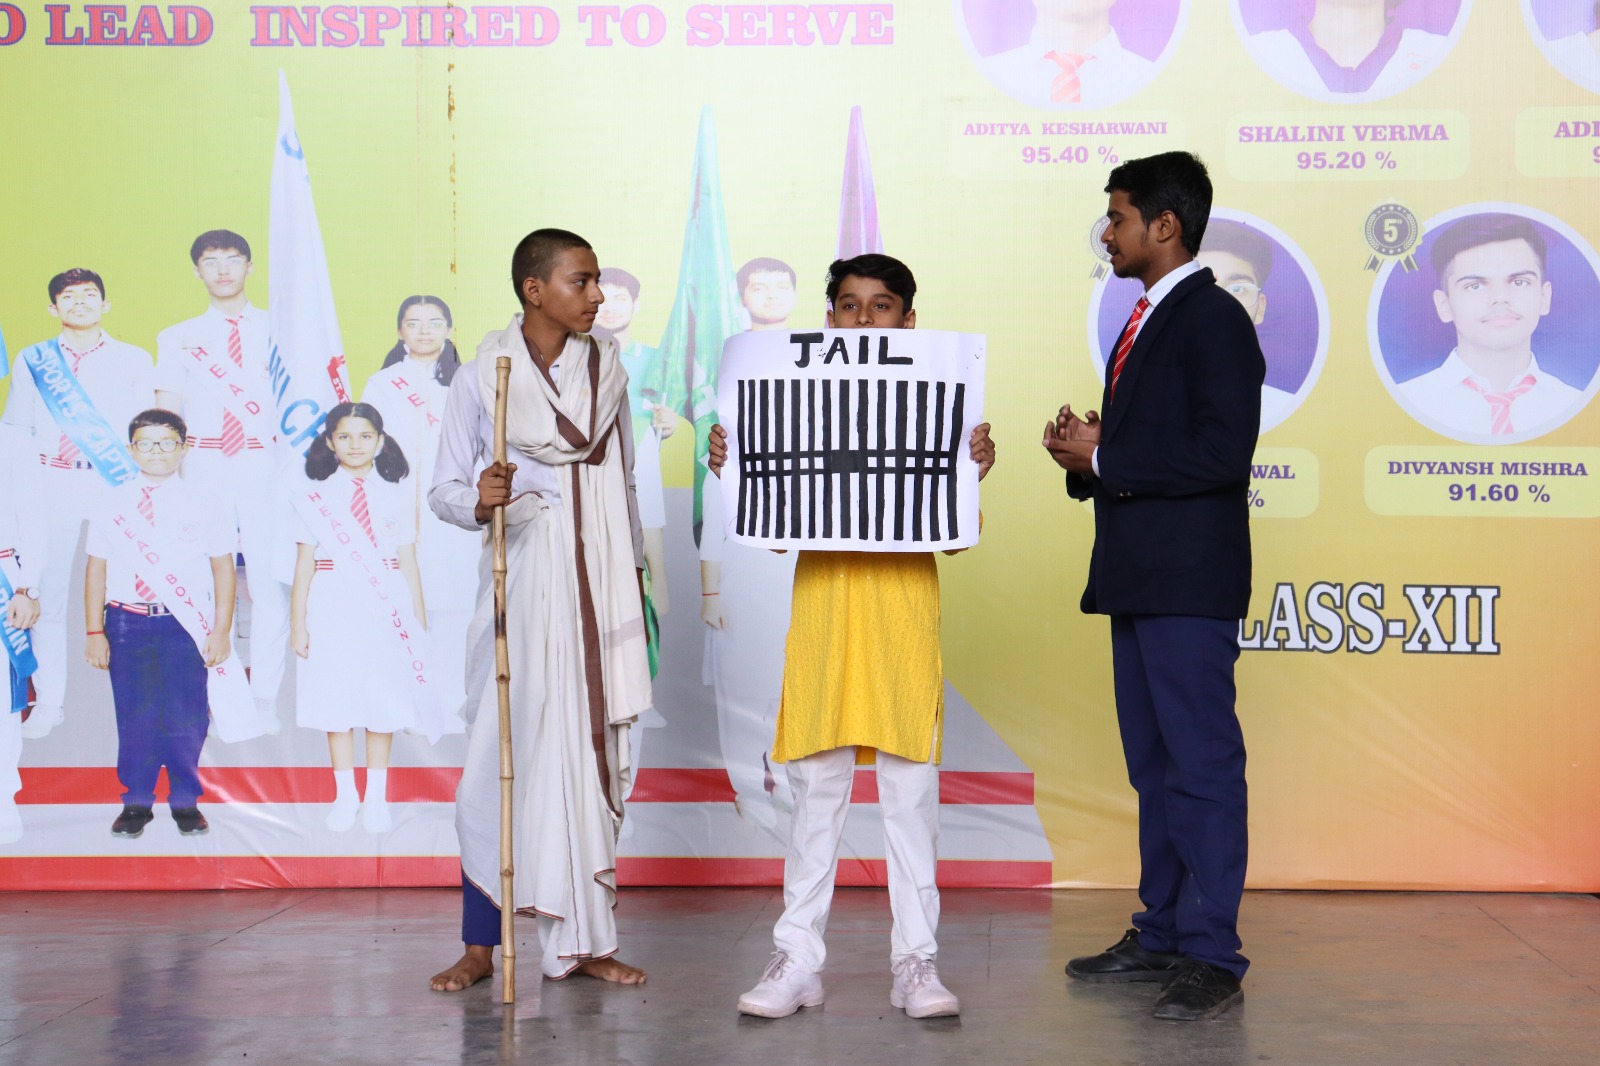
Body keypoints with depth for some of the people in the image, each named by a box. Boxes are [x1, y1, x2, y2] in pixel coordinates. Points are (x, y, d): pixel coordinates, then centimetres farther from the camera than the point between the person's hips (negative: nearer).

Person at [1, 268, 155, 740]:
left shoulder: (134, 360, 11)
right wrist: (39, 457, -4)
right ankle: (49, 702, 8)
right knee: (47, 592, 0)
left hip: (117, 485, -1)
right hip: (53, 485, 1)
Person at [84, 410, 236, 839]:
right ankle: (137, 802, 16)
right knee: (134, 716, 3)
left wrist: (221, 630, 0)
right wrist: (94, 632, 3)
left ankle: (185, 801, 17)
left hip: (186, 626, -1)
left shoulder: (202, 503, 4)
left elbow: (223, 568, 5)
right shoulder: (113, 504, 6)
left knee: (186, 718, 2)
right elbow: (96, 568, 7)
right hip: (127, 623, 1)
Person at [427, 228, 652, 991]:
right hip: (525, 579, -4)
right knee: (506, 752, -4)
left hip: (601, 579, 4)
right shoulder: (483, 376, -4)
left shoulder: (606, 369, 9)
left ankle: (582, 942, 13)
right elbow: (443, 488, -3)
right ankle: (480, 944, 6)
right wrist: (479, 503, -25)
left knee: (594, 753, 5)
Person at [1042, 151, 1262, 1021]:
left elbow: (1222, 453, -20)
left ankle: (1212, 957, -3)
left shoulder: (1213, 318, -10)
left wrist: (1104, 457, -15)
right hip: (1136, 576, 10)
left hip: (1189, 581, -10)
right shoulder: (1147, 320, 19)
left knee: (1202, 762, -7)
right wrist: (1088, 454, 4)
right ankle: (1161, 934, 22)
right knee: (1153, 762, 14)